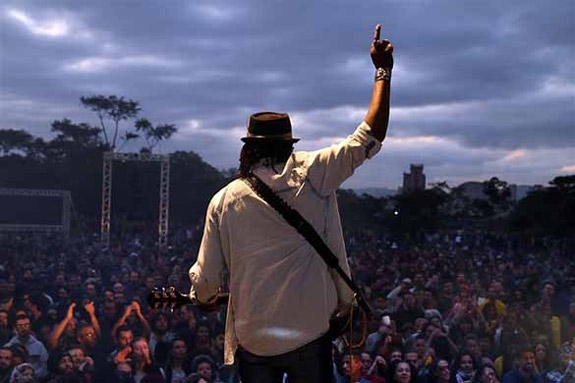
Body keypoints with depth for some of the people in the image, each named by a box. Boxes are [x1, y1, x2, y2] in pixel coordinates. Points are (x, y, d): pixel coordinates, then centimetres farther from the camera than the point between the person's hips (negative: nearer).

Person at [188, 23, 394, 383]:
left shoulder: (224, 200, -4)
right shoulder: (312, 175, -8)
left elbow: (206, 282, -2)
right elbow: (370, 138, -3)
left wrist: (201, 295, 22)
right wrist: (383, 71, 6)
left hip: (252, 342, 1)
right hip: (310, 336, -1)